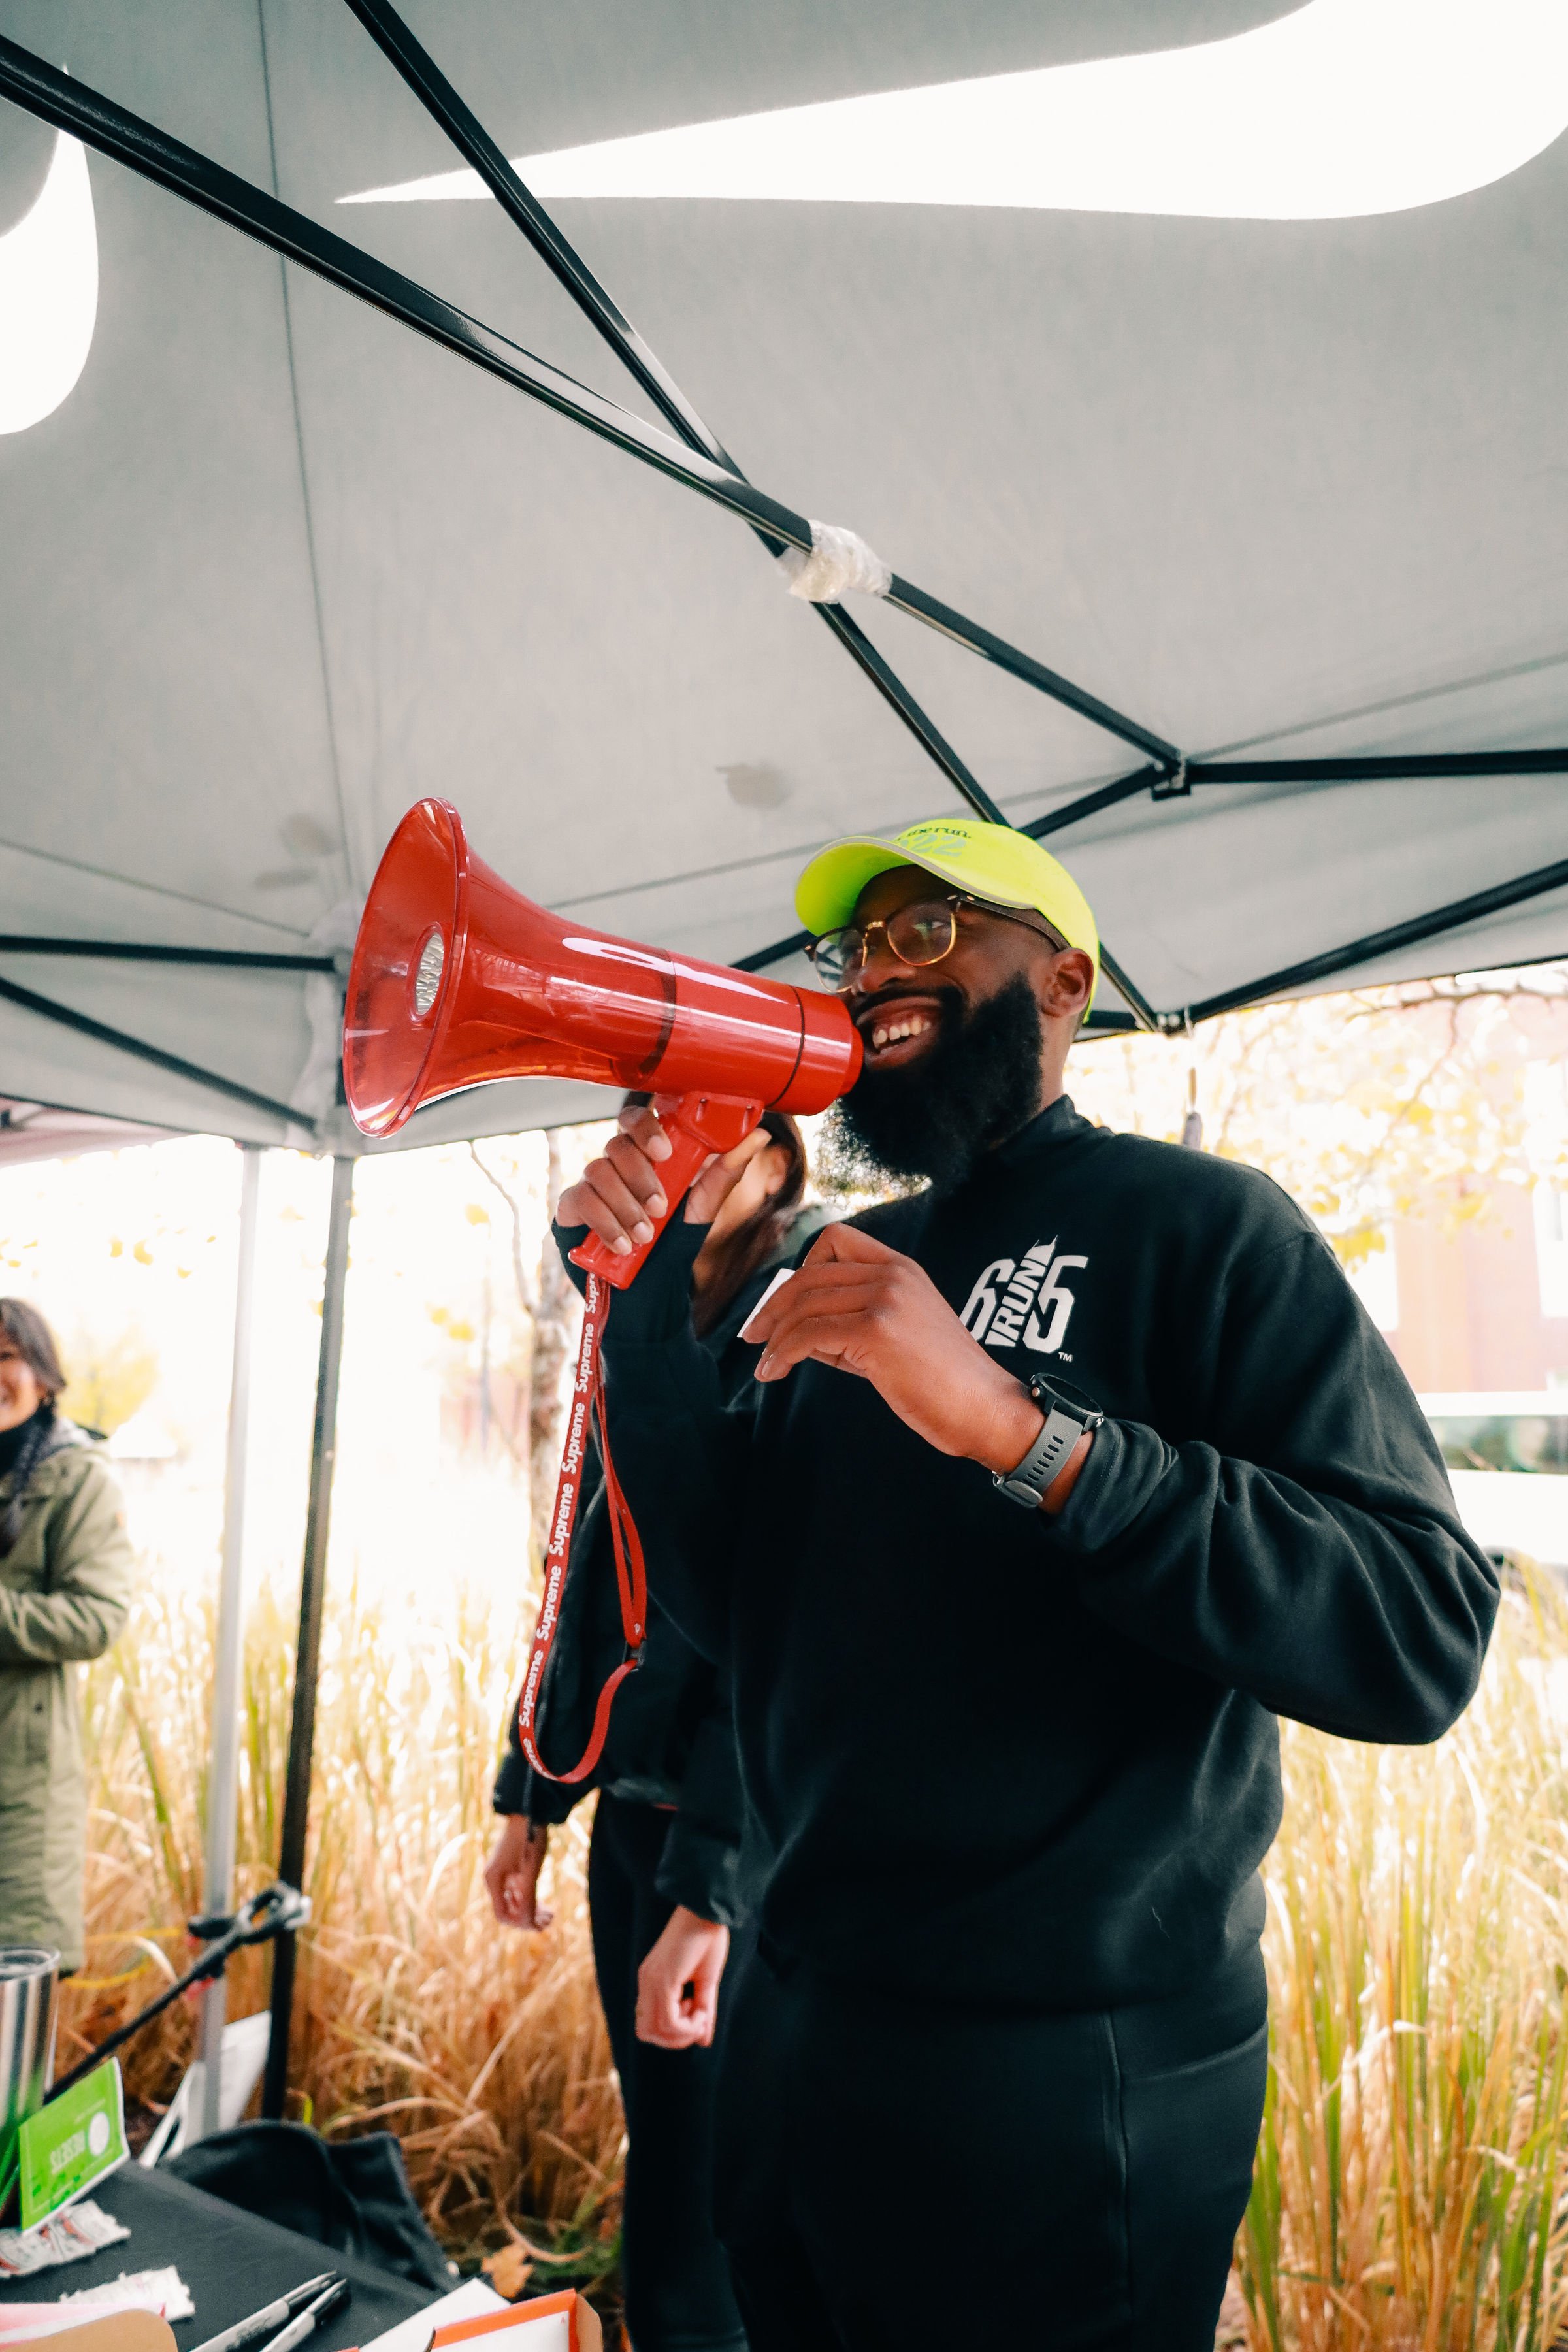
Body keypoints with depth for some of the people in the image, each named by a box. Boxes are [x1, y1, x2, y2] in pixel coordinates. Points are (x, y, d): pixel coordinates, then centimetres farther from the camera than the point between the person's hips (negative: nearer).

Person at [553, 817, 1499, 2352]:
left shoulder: (1196, 1225, -11)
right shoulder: (849, 1260, 7)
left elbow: (1421, 1634, -22)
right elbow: (732, 1604, 4)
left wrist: (1017, 1428, -32)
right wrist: (647, 1300, -6)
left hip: (1066, 2074, -6)